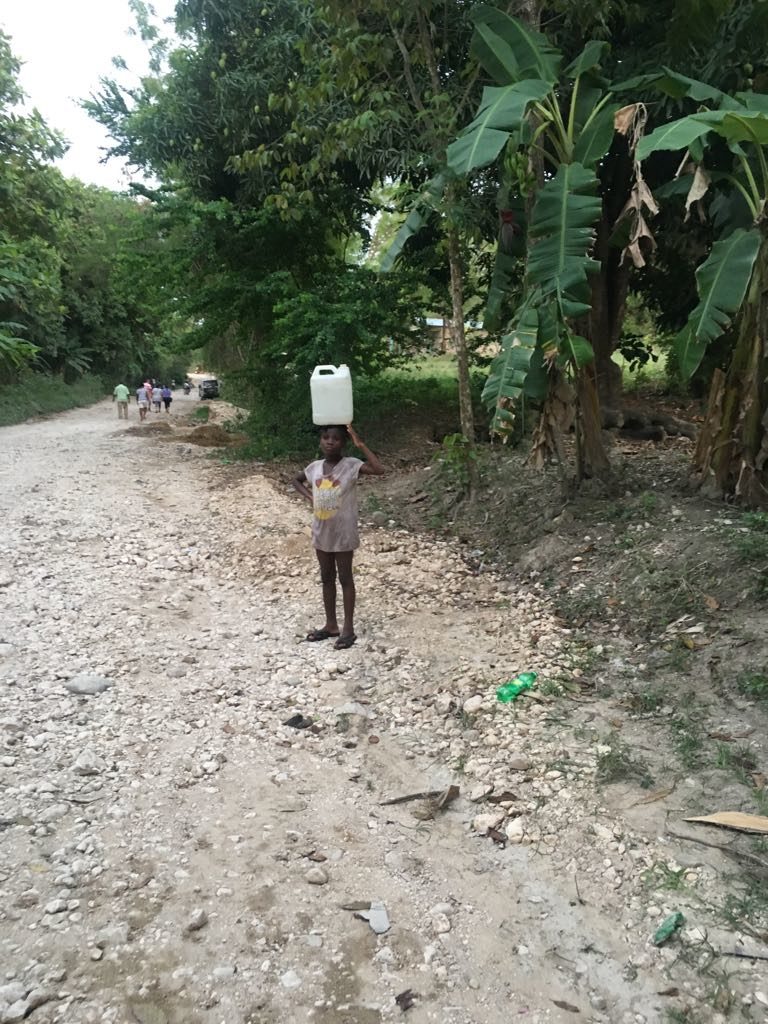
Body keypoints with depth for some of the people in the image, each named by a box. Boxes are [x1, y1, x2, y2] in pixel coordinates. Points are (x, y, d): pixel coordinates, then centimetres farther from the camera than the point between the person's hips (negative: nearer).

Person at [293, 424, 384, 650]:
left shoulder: (351, 465, -14)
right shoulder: (314, 467, 2)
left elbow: (380, 470, -30)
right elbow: (297, 481, 22)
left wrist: (360, 445, -28)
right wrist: (309, 496, 4)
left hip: (343, 532, -5)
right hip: (321, 532, 5)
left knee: (345, 578, 4)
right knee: (327, 578, 14)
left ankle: (348, 628, 15)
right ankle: (331, 624, 27)